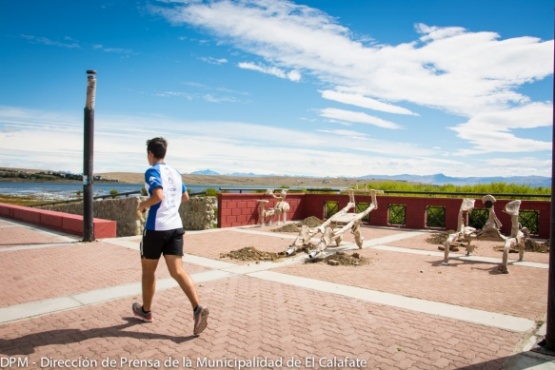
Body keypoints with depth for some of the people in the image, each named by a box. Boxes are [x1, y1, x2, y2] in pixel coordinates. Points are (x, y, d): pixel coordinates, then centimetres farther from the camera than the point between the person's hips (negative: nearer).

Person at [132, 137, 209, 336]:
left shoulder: (152, 172, -9)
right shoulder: (175, 172, 14)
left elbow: (158, 195, -25)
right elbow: (185, 197, 25)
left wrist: (143, 205, -8)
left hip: (156, 228, -6)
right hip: (176, 227, 6)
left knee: (148, 270, 14)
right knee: (177, 271, 1)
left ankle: (146, 310, 31)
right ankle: (198, 309, -15)